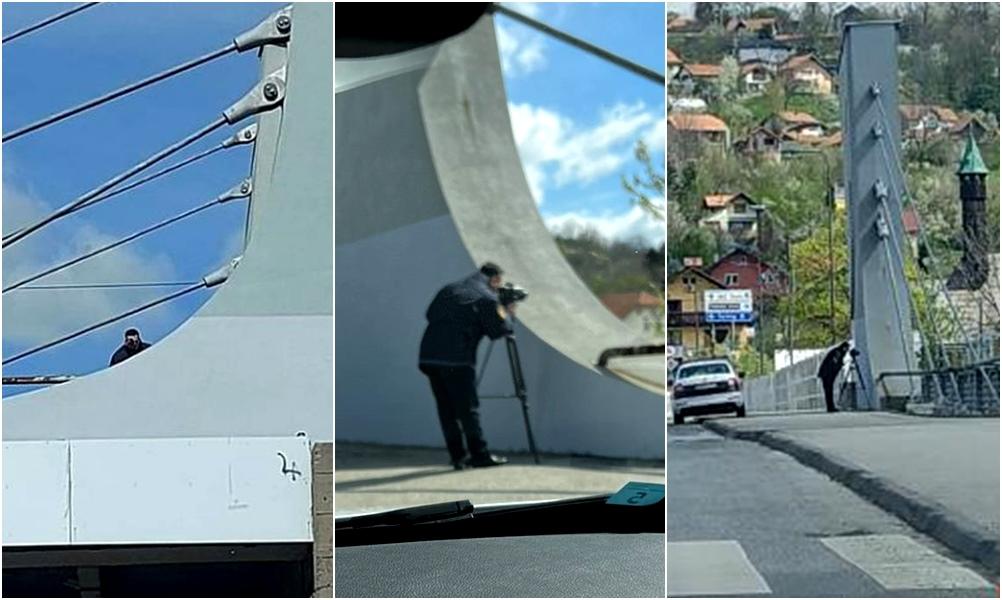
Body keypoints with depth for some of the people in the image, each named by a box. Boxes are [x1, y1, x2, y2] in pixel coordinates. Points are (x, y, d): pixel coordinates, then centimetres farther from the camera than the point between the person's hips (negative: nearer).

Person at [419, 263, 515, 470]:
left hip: (429, 357, 6)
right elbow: (497, 330, 1)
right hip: (456, 359, -6)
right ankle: (479, 455, 5)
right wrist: (506, 314, 19)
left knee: (446, 408, 9)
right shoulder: (487, 298, -2)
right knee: (467, 408, 1)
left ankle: (458, 456, 12)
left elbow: (430, 314, 22)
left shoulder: (449, 290, 18)